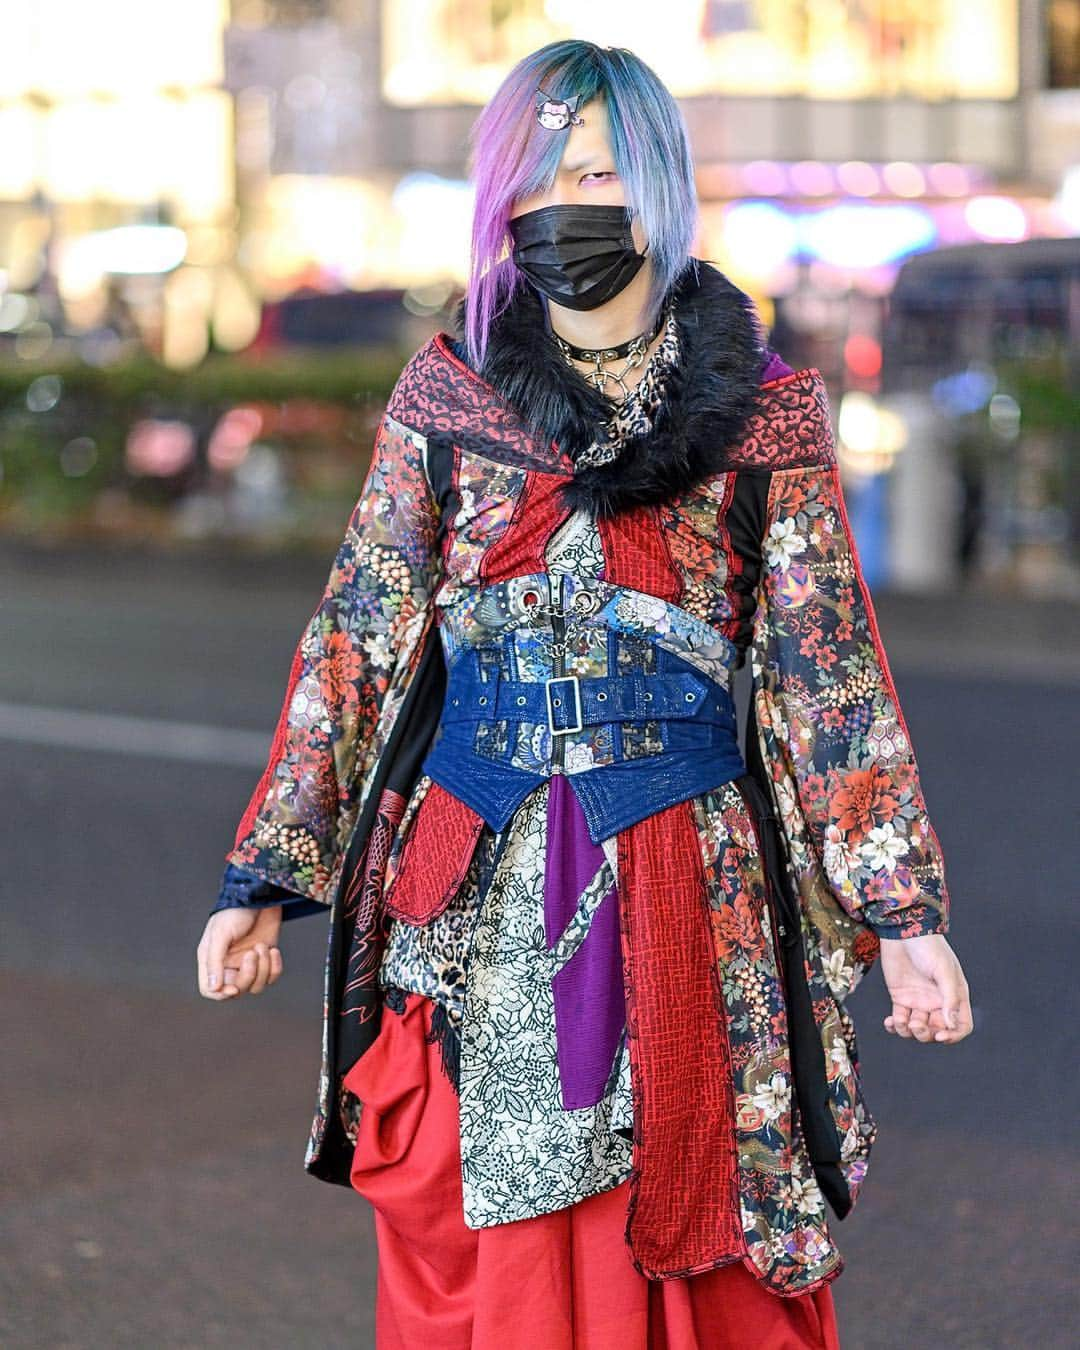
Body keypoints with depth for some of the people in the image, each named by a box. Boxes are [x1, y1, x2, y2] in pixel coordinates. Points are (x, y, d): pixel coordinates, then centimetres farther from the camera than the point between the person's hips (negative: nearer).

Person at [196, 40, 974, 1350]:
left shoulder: (765, 415, 1)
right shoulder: (445, 392, 4)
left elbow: (828, 670, 2)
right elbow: (353, 638, 5)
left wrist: (901, 911, -2)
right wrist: (267, 877, 1)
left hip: (689, 887, -1)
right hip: (476, 896, 1)